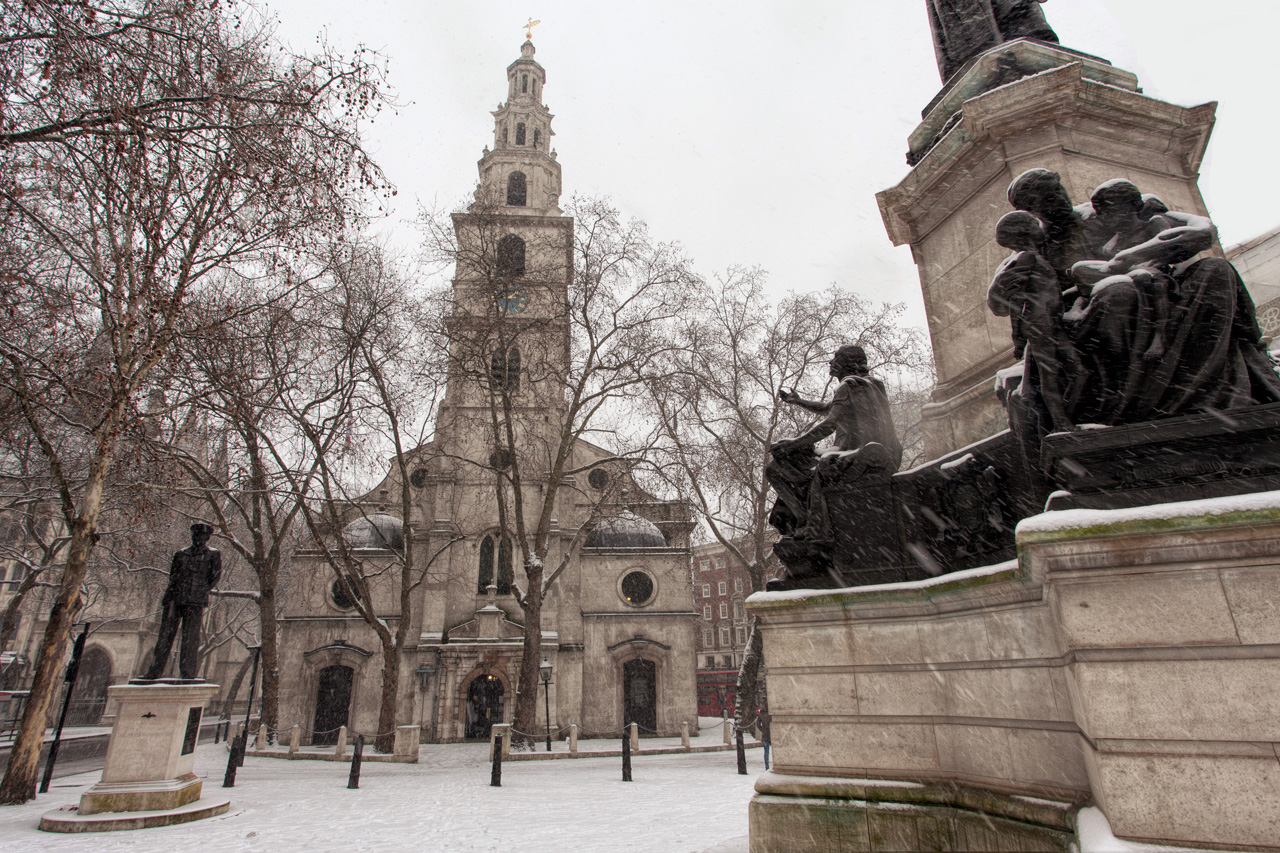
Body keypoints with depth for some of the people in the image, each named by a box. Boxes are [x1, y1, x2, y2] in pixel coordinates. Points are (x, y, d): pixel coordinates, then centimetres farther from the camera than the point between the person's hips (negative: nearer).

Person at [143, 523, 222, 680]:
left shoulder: (213, 555, 8)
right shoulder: (181, 554, 17)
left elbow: (216, 575, 2)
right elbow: (173, 574, 15)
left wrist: (201, 590, -4)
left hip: (195, 602, -3)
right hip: (174, 598, 3)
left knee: (190, 637, -4)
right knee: (165, 633, 2)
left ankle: (188, 672, 1)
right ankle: (155, 671, 9)